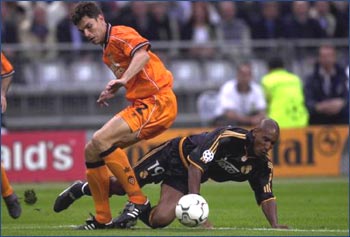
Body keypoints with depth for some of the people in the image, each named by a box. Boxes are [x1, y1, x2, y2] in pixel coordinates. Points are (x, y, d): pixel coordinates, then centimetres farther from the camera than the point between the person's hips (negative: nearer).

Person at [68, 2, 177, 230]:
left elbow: (142, 55, -28)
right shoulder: (107, 52, 20)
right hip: (142, 104, 10)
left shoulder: (120, 35, -9)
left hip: (158, 102, -10)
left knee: (101, 140, -25)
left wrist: (123, 80, -41)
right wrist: (113, 91, 15)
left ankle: (138, 201, -18)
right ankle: (103, 219, 10)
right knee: (92, 151, 6)